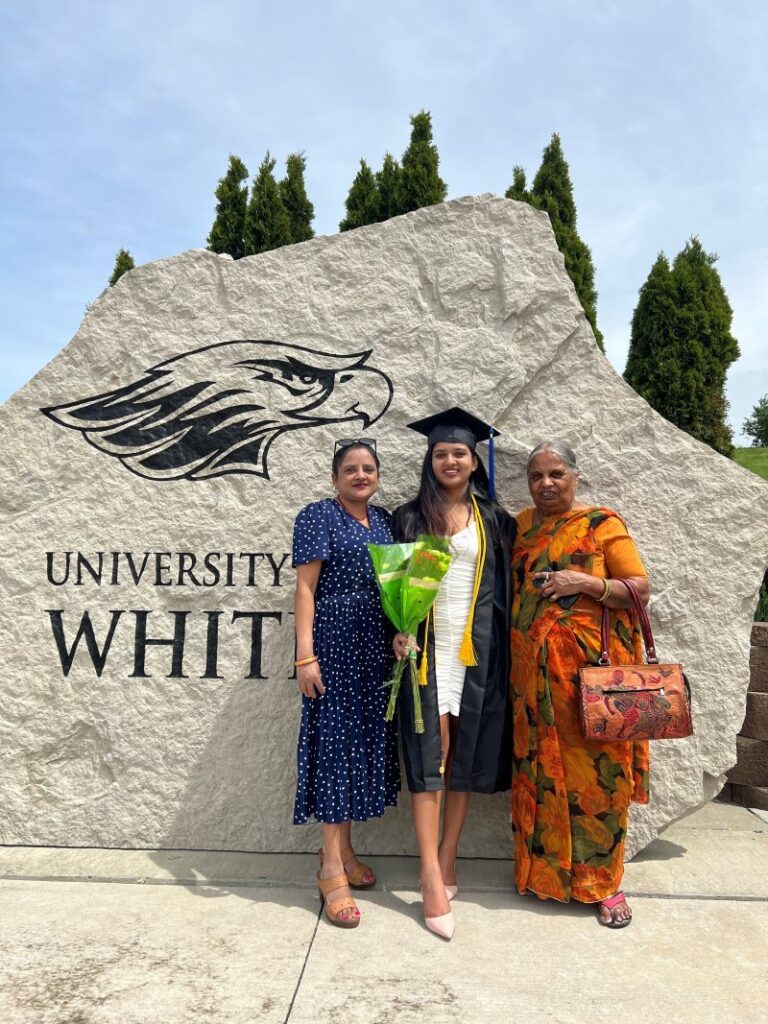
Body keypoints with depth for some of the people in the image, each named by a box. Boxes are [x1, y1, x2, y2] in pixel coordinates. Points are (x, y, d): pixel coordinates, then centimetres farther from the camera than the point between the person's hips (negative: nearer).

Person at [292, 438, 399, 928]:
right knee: (335, 740, -2)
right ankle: (332, 867, 10)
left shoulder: (384, 519, 13)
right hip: (335, 645, -6)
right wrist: (305, 654, -17)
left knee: (364, 739, 12)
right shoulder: (318, 516, -5)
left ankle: (344, 849, 28)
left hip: (376, 649, 6)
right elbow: (305, 588, -10)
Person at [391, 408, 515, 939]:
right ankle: (433, 879, -2)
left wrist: (505, 651, 2)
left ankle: (447, 858, 21)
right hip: (427, 647, -2)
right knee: (430, 754, -6)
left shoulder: (495, 520, 9)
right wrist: (398, 630, -12)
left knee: (467, 755, 6)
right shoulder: (410, 517, 6)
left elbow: (505, 589, 8)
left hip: (477, 650, 2)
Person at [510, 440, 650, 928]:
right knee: (539, 766, 8)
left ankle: (604, 880, 18)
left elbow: (641, 588, -3)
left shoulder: (602, 523, -2)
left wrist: (588, 583, -16)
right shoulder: (521, 525, 11)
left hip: (591, 666, -3)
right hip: (533, 668, 4)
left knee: (595, 766, 1)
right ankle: (543, 867, 25)